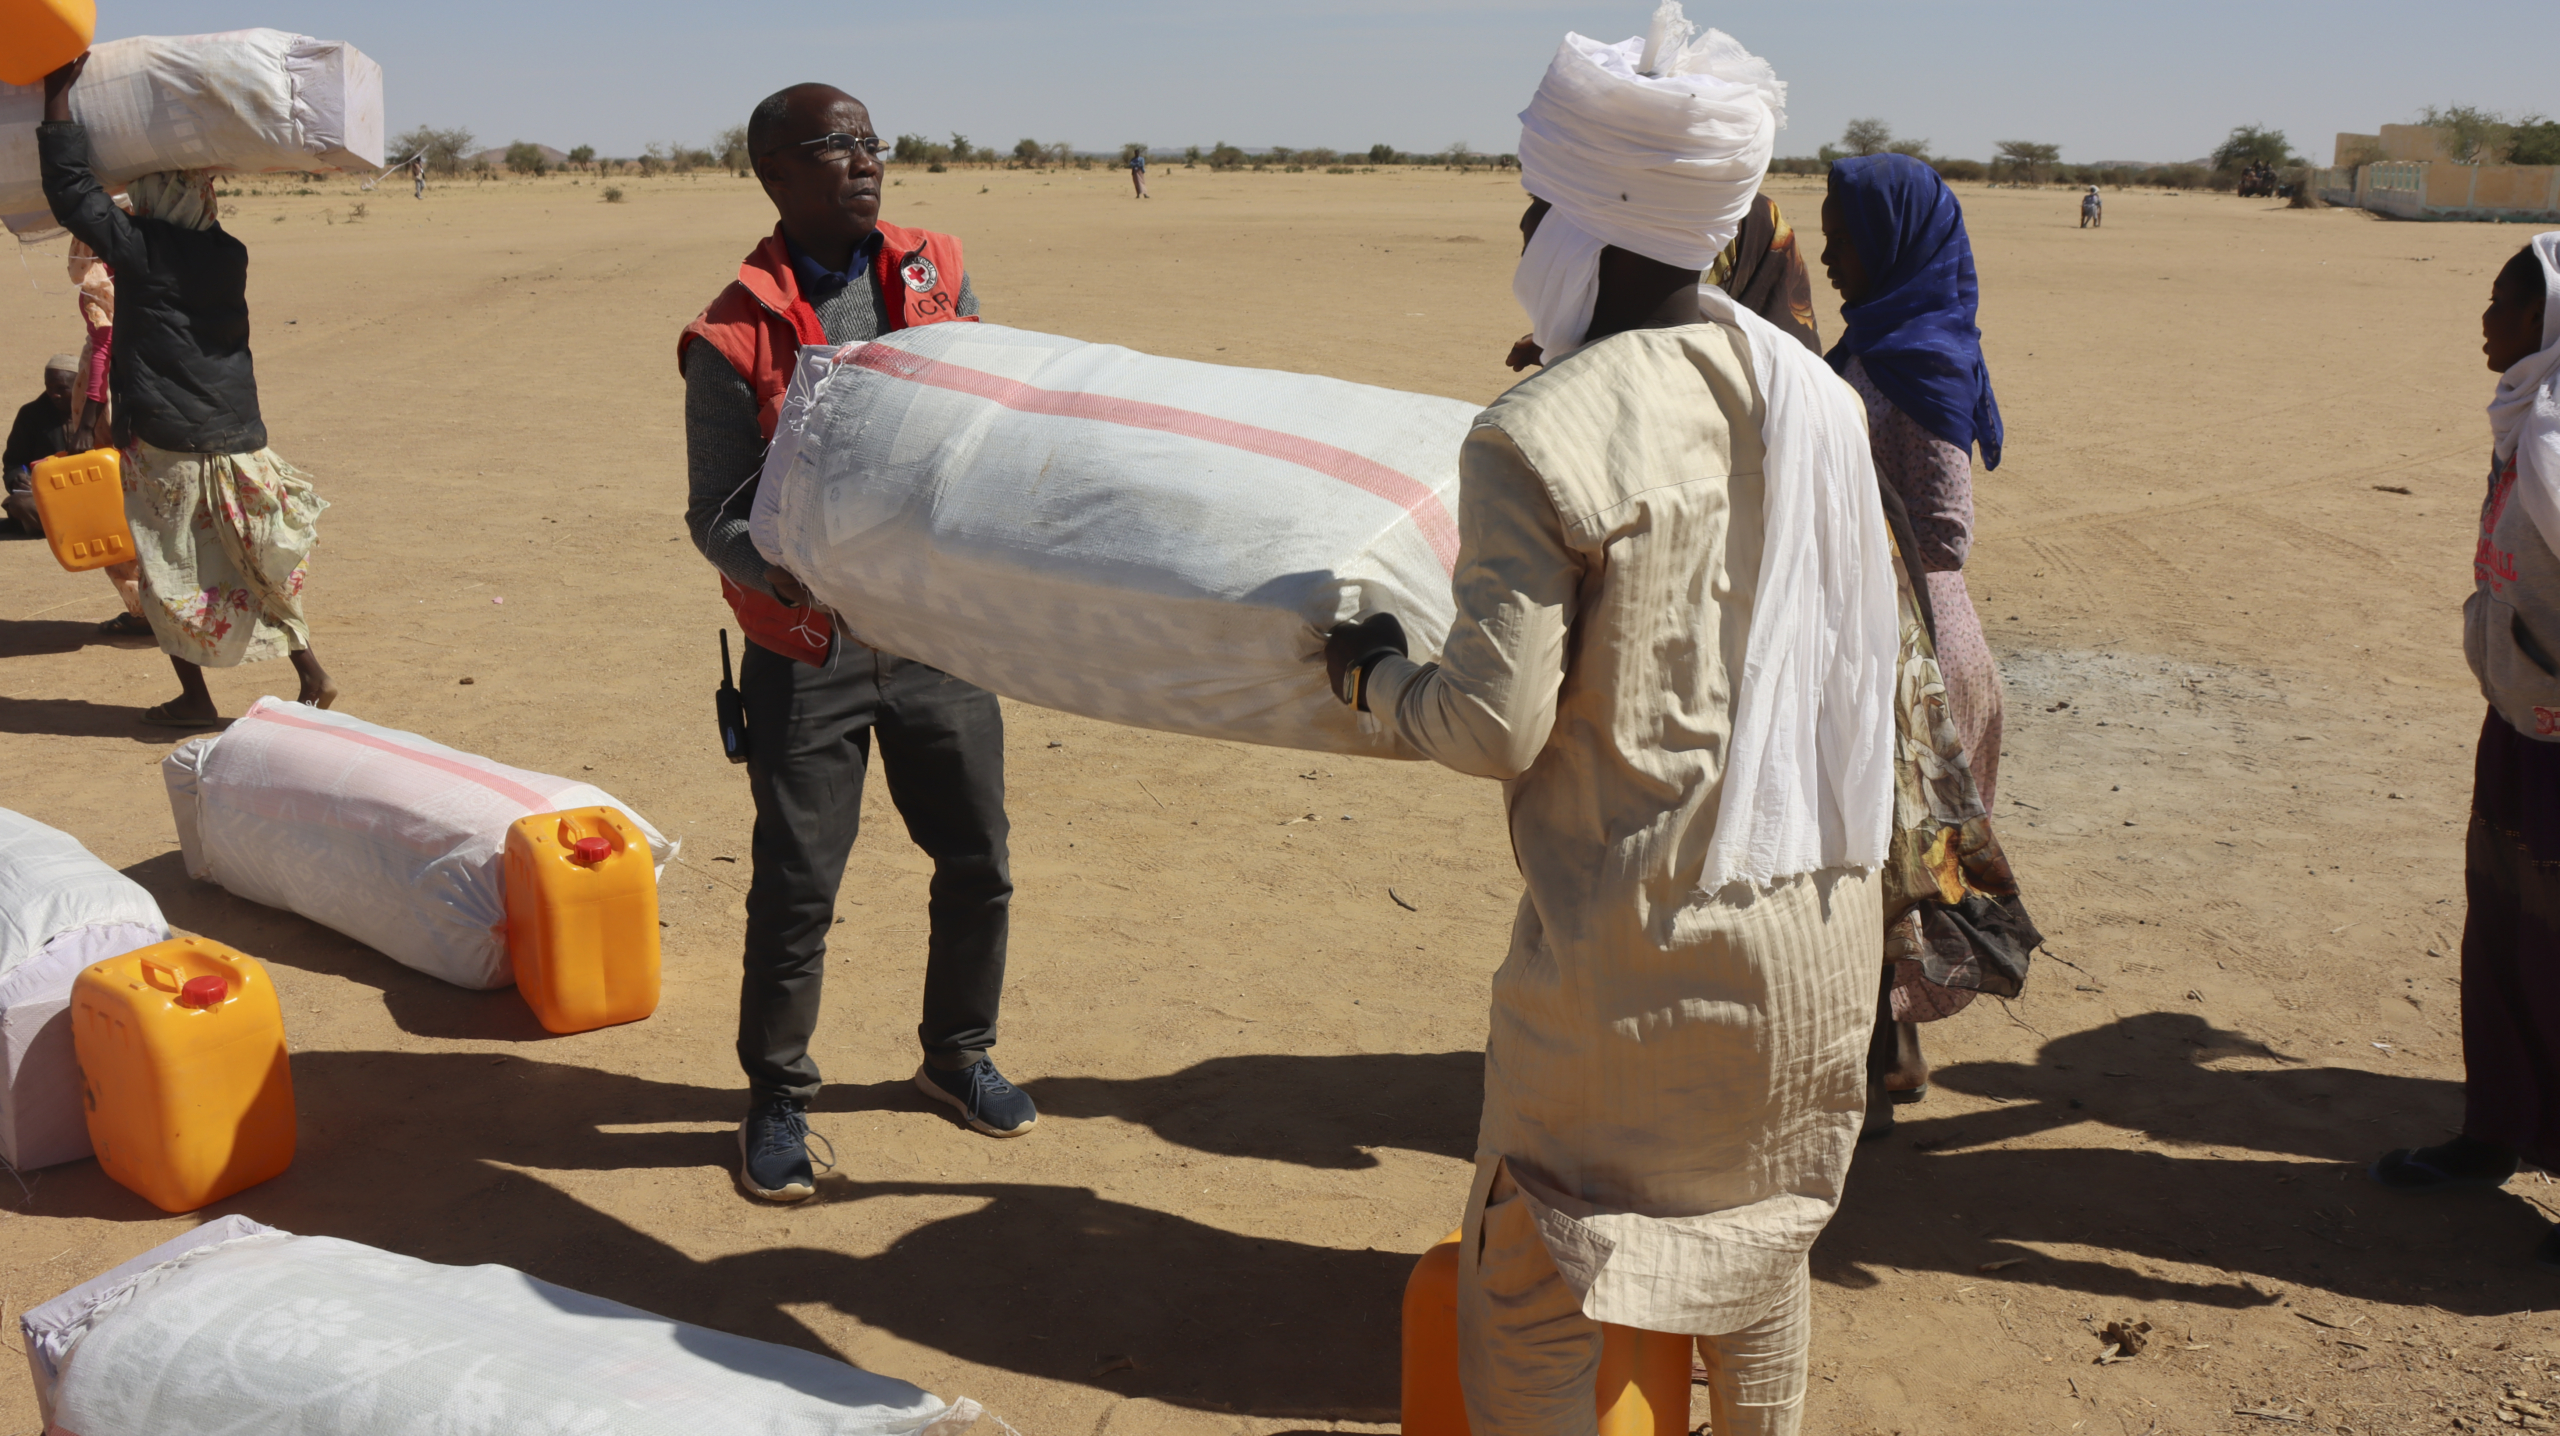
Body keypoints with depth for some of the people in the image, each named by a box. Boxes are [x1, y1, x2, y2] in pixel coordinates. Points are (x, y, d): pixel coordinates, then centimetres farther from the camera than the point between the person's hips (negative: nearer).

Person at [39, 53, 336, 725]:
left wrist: (57, 96, -1)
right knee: (256, 567, 16)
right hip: (236, 436, 5)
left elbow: (71, 188, -6)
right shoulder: (229, 254, 4)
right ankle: (309, 670, 14)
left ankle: (195, 697, 9)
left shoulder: (139, 247, -10)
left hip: (165, 443, -5)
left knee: (172, 570, 6)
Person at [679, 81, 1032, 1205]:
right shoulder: (735, 338, -9)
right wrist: (780, 566, -27)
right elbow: (716, 514, -7)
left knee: (978, 863, 12)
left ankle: (957, 1054, 35)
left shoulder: (934, 273, 3)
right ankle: (776, 1100, 23)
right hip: (810, 657, -4)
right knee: (796, 886, 2)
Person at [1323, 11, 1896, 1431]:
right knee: (1757, 1242, 25)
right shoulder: (1816, 394, 1)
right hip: (1818, 915, 7)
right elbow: (1855, 648, 10)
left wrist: (1376, 673, 1)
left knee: (1525, 1290, 11)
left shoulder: (1538, 440, -19)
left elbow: (1496, 728, -18)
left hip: (1631, 940, -6)